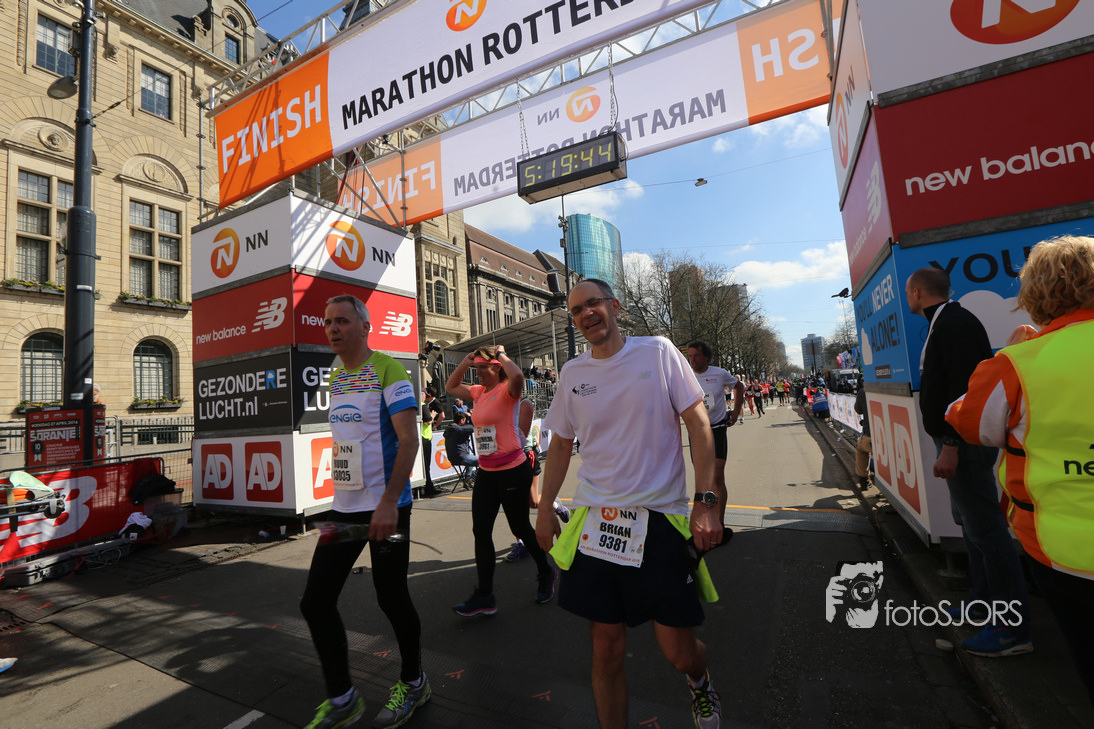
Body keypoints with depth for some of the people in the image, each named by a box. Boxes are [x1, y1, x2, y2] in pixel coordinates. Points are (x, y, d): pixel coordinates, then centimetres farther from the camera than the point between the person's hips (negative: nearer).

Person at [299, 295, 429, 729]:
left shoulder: (387, 371, -11)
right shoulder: (335, 378, 12)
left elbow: (408, 440, -18)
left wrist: (388, 503, -23)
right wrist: (342, 497, 19)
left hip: (385, 508, -7)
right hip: (343, 508, 8)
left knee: (392, 599, 5)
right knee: (316, 602, 8)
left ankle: (413, 684, 31)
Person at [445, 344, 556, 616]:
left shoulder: (507, 390, -13)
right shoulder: (479, 392, 10)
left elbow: (517, 375, -37)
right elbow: (451, 386, 23)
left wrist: (501, 354, -18)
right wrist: (466, 361, 9)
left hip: (513, 471, -7)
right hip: (486, 472, 8)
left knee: (519, 527, 8)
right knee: (480, 531, 6)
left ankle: (546, 573, 35)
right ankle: (484, 596, 17)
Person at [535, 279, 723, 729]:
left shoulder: (658, 351, -2)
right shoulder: (572, 373, 6)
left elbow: (698, 423, -2)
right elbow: (560, 444, 15)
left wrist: (707, 500, -9)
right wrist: (545, 508, 13)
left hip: (661, 519, -2)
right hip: (595, 520, 3)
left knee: (680, 653, 6)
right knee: (606, 649, 8)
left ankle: (699, 684, 43)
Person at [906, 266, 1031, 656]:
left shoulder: (955, 324, -15)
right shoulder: (943, 324, 16)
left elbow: (966, 387, -24)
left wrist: (951, 444, -25)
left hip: (964, 441, -11)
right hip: (956, 440, 11)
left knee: (985, 527, -5)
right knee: (968, 520, 19)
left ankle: (1013, 629, 5)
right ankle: (985, 602, 33)